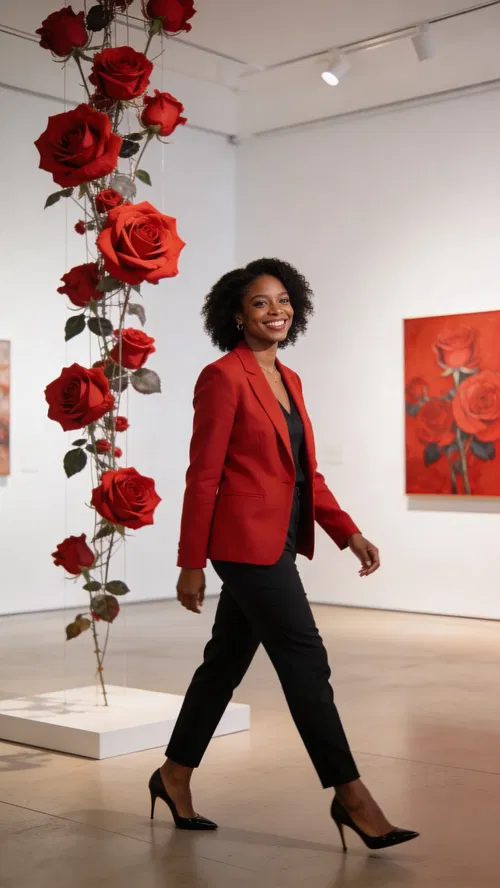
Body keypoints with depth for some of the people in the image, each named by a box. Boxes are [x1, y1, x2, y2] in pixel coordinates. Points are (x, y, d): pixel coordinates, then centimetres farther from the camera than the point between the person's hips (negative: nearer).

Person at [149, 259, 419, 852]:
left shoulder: (288, 379, 14)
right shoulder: (222, 378, -11)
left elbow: (306, 472, 15)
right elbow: (203, 476, -12)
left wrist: (348, 533, 6)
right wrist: (190, 564, -11)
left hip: (276, 543, 9)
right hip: (247, 541, -9)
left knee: (226, 661, 15)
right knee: (305, 663, -5)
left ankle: (174, 777, 29)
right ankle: (349, 795, 6)